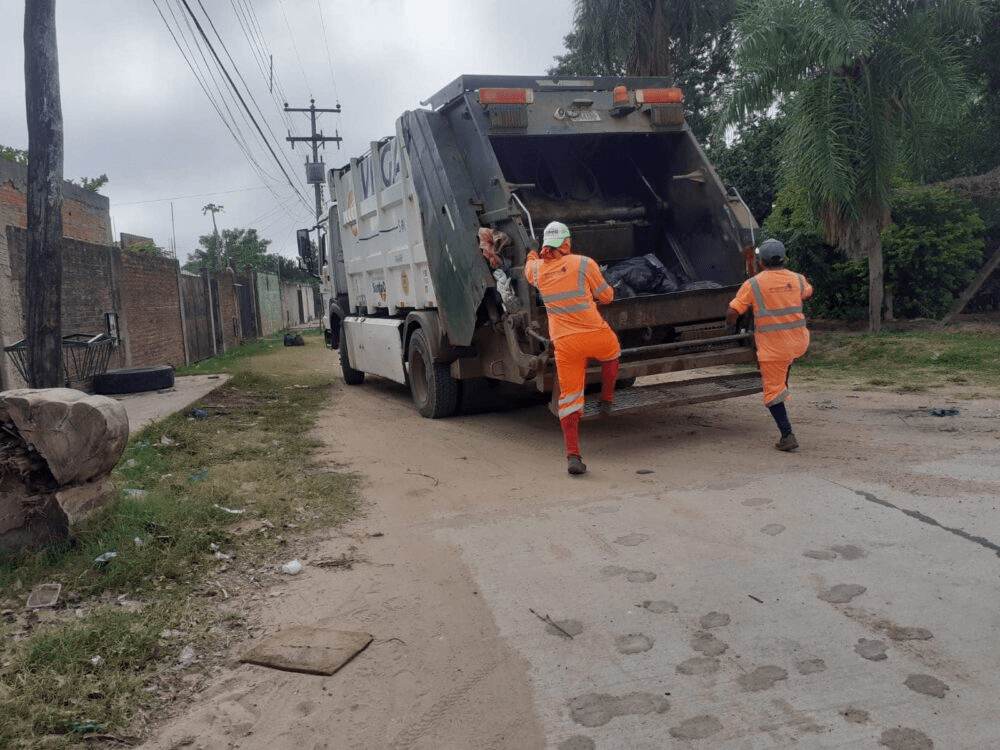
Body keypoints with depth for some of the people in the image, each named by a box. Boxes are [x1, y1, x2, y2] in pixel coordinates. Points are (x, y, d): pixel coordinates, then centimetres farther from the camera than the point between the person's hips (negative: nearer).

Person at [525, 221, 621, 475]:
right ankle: (606, 400, 44)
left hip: (564, 342, 3)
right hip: (595, 334, -2)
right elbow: (606, 296, 4)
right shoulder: (583, 263, -5)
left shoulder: (537, 269, 6)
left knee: (569, 397, 6)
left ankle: (573, 455, 0)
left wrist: (533, 255, 55)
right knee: (611, 354, 33)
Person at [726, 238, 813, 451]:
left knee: (773, 391, 5)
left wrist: (730, 322, 13)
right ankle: (784, 384, 45)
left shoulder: (752, 284, -8)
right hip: (799, 342, 4)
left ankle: (787, 435, 1)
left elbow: (732, 314, -9)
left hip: (772, 346, -4)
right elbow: (808, 293, 28)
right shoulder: (797, 279, 4)